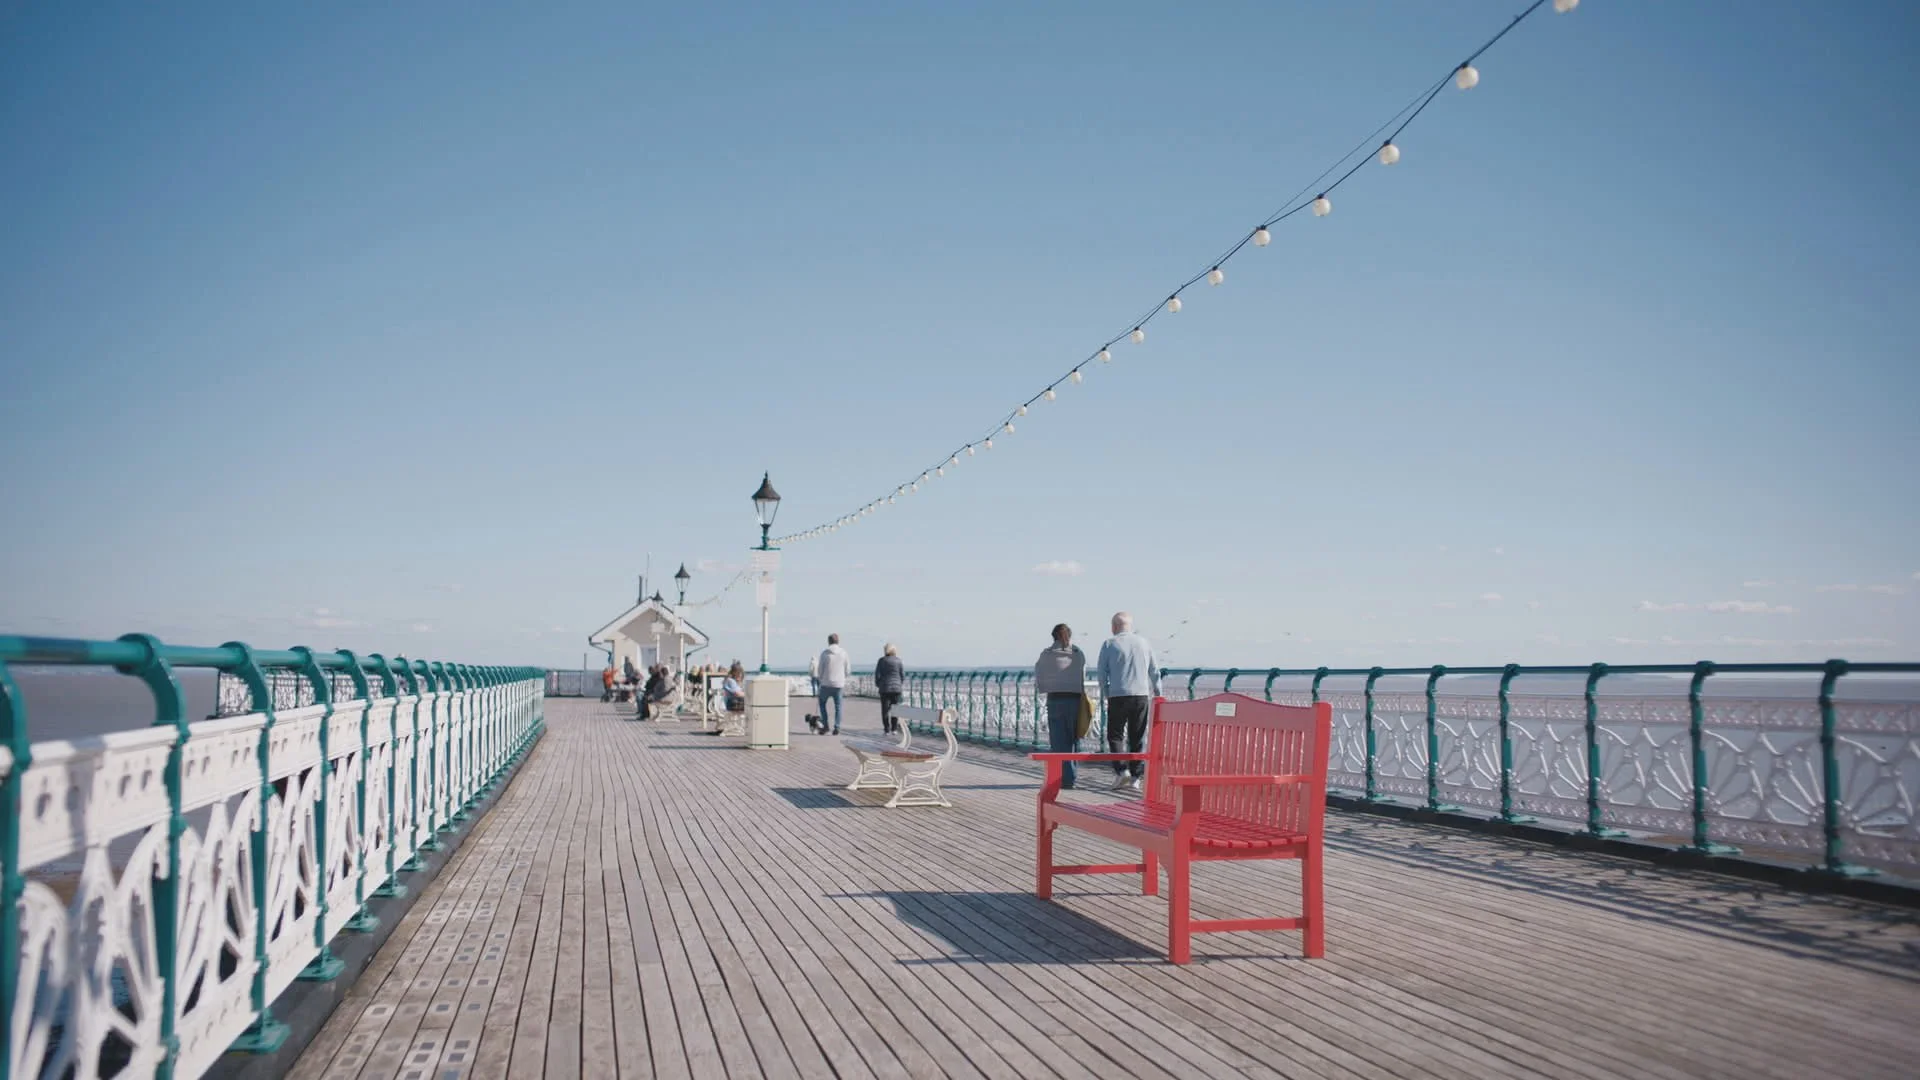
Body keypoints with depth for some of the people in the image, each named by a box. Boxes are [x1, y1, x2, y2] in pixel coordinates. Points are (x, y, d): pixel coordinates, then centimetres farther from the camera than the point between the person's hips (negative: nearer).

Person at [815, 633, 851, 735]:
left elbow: (820, 669, -1)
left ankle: (825, 725, 9)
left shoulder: (824, 653, -6)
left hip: (826, 683, -1)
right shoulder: (843, 653, -2)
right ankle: (837, 727, 1)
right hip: (839, 684, 1)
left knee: (822, 703, 16)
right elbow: (848, 669, 4)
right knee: (838, 706, 8)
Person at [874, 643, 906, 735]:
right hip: (896, 688, 1)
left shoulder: (881, 660, -3)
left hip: (884, 687, -1)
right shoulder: (898, 660, 0)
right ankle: (894, 728, 9)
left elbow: (877, 674, -3)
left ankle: (887, 729, 0)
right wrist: (902, 684, 19)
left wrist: (877, 685, 11)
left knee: (885, 709, 3)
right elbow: (903, 675, 4)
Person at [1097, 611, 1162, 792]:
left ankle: (1121, 770, -8)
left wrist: (1105, 694, 16)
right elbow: (1154, 672, 12)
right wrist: (1157, 693, 23)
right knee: (1137, 738, 8)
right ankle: (1135, 778, 6)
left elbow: (1102, 673, 1)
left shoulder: (1109, 644, -1)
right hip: (1141, 695, 3)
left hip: (1118, 696, -2)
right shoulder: (1145, 643, 7)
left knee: (1115, 735, 8)